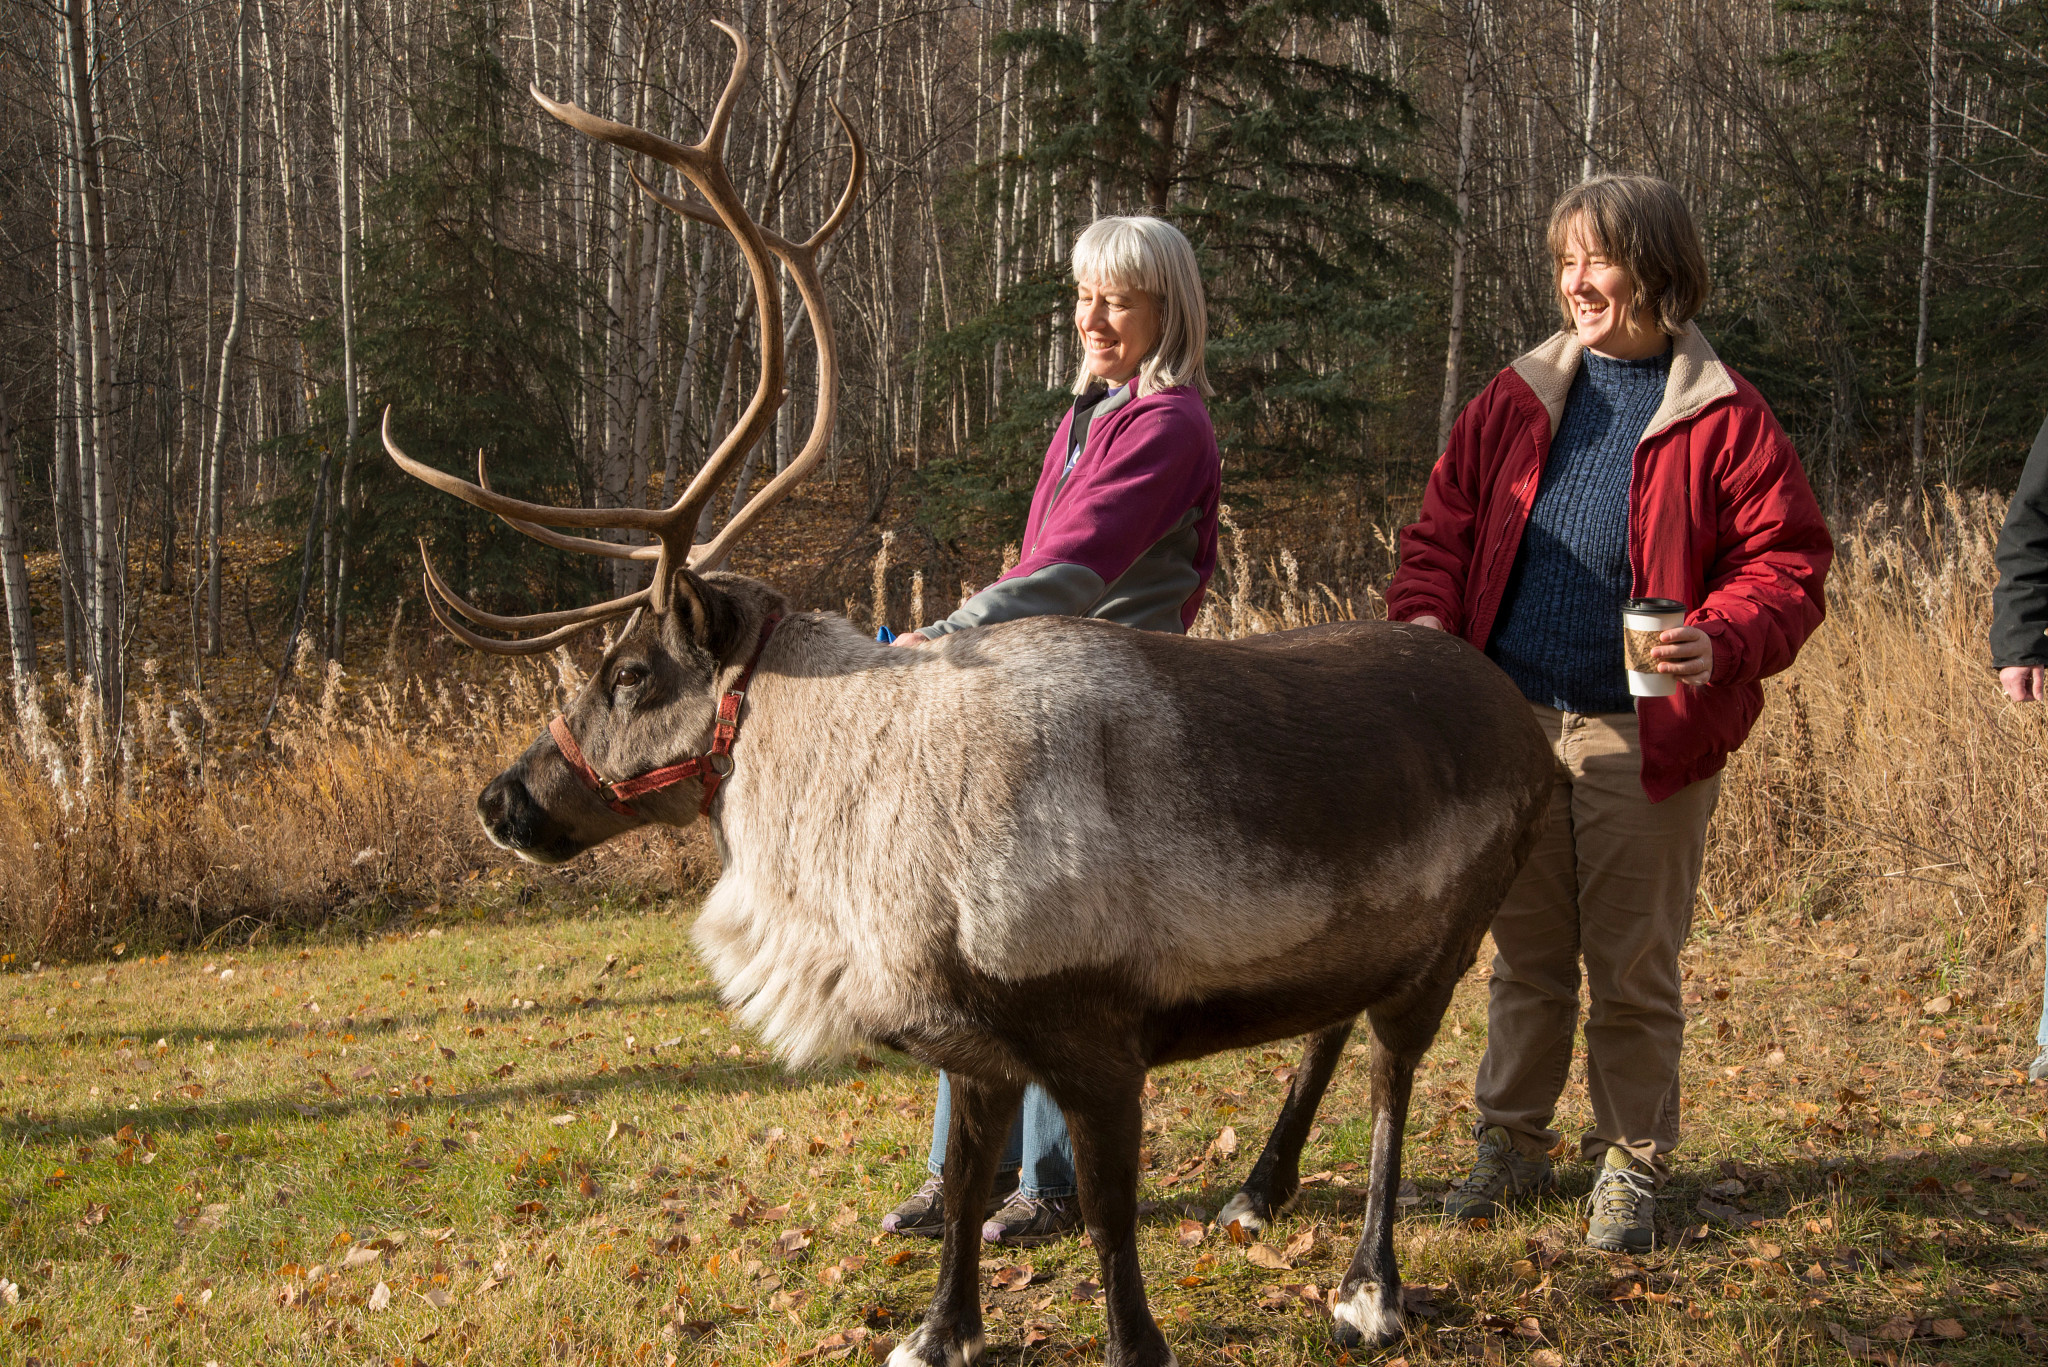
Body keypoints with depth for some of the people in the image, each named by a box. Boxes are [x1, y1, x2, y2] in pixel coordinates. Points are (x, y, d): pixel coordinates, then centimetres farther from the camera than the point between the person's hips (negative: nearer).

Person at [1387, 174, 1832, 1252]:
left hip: (1646, 734, -3)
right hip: (1513, 720, 3)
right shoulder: (1517, 399, 10)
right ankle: (1511, 1143, 26)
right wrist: (1426, 616, -6)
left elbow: (1788, 561, -4)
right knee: (1526, 956, 14)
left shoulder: (1724, 417, -1)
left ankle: (1630, 1164, 21)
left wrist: (1724, 641, -22)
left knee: (1634, 967, 6)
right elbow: (1444, 524, 13)